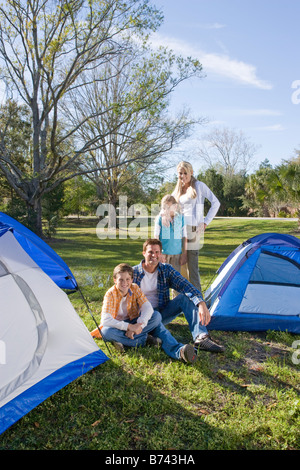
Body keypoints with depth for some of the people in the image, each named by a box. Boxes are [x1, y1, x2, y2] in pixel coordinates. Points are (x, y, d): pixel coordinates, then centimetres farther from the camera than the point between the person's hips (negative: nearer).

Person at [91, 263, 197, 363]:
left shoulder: (135, 288, -7)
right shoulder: (110, 294, -17)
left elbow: (148, 308, -17)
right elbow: (105, 320, -27)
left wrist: (139, 325, -34)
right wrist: (129, 327, -36)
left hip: (133, 324, 2)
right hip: (119, 327, -2)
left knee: (156, 316, -22)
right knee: (106, 331, -36)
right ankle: (145, 339, -30)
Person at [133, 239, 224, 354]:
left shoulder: (166, 270, -1)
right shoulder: (133, 272, -6)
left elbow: (184, 285, -16)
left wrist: (201, 303, -33)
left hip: (162, 312, 2)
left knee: (185, 297, -23)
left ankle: (201, 338, -35)